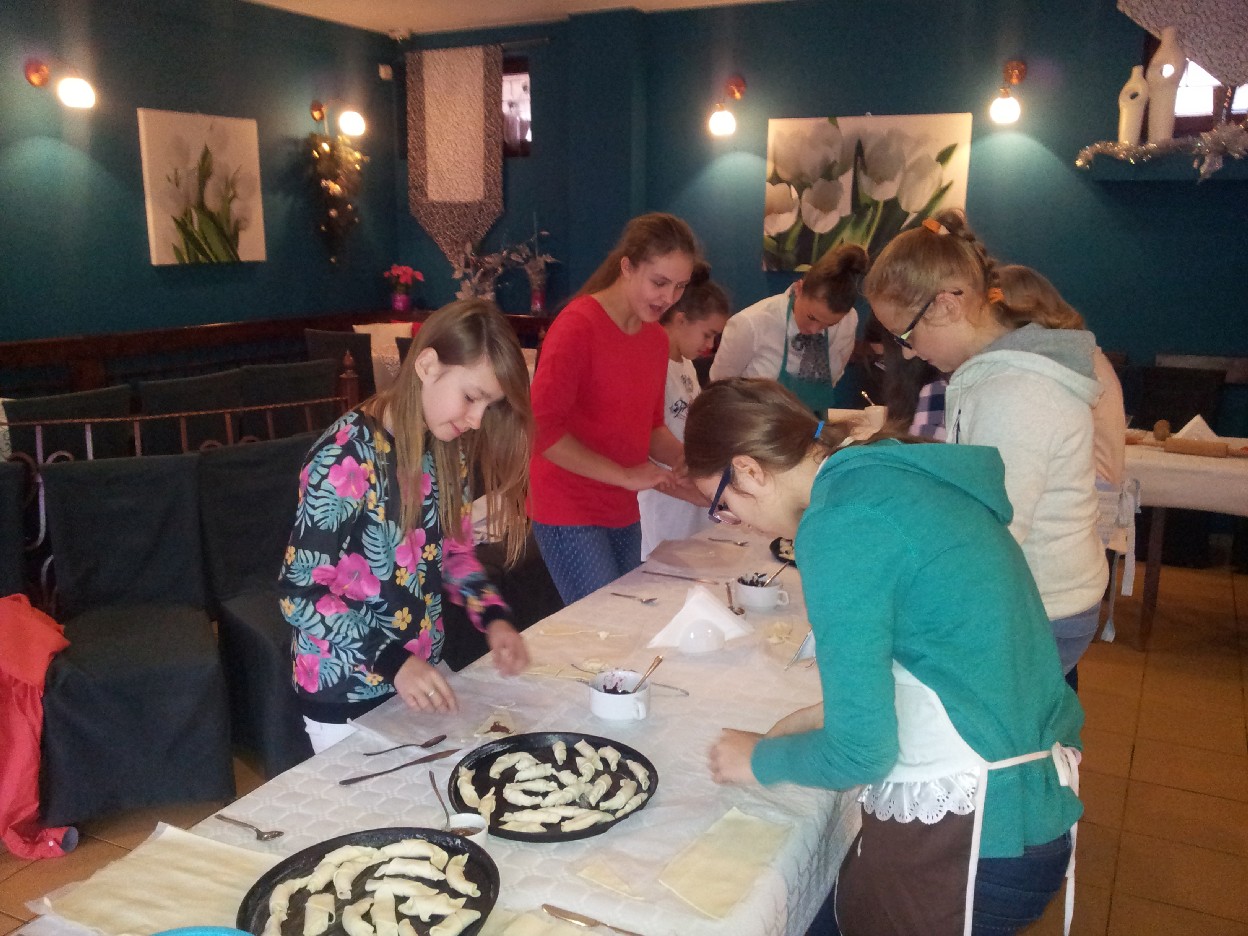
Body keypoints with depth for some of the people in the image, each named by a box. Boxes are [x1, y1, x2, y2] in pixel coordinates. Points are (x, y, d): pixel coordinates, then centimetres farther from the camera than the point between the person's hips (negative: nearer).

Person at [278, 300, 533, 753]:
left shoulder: (448, 450, -2)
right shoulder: (349, 456, -23)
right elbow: (301, 594, -22)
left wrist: (493, 617, -6)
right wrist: (390, 663, -29)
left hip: (421, 679, 7)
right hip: (347, 697, -6)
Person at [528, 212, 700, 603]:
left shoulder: (656, 338, 8)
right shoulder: (578, 325, -14)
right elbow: (541, 427, -19)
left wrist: (683, 456, -2)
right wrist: (624, 475, -20)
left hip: (623, 513, 7)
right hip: (570, 512, -7)